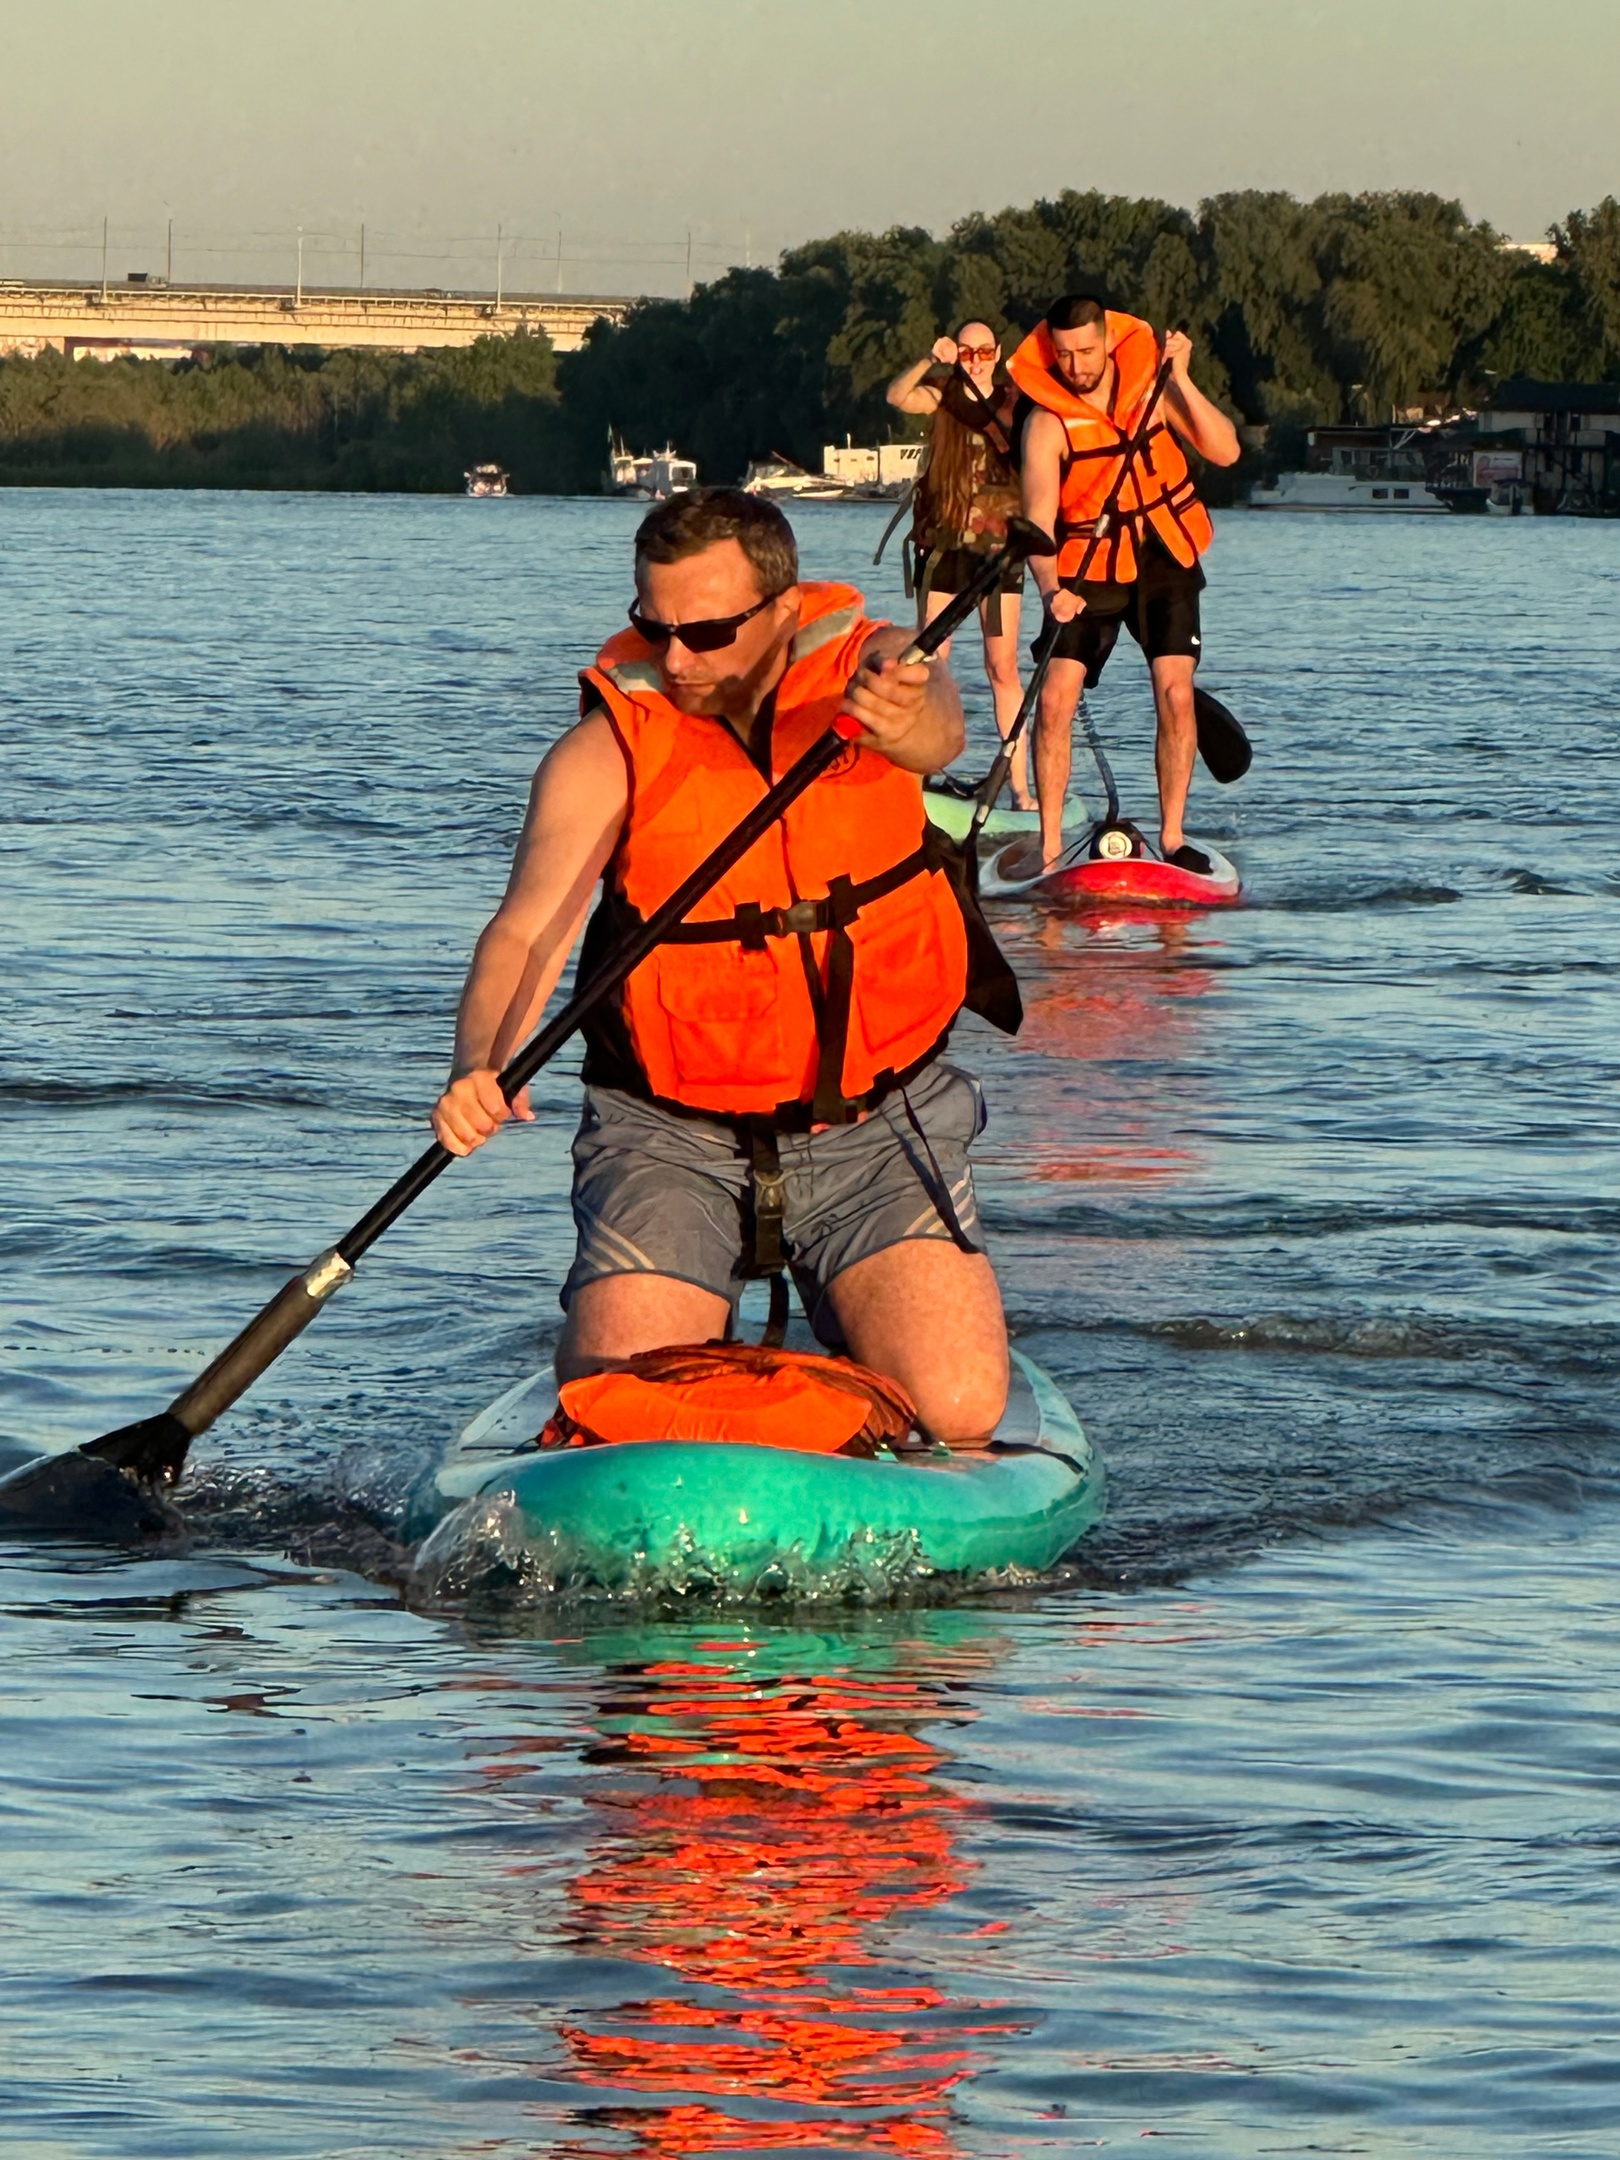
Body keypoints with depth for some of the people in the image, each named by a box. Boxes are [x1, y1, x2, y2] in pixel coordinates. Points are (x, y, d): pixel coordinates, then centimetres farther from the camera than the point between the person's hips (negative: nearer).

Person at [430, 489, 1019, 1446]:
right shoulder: (610, 748, -8)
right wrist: (481, 1067, -41)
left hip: (877, 1132, 0)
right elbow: (529, 929, -20)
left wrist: (903, 720, -55)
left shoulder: (869, 666, -5)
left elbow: (936, 732, -29)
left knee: (958, 1412, -17)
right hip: (670, 1139, 0)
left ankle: (847, 1343, 18)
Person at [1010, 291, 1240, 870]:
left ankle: (1172, 838, -4)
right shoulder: (1047, 422, -14)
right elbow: (1037, 519, -21)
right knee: (1055, 699, -12)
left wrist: (1181, 381, -25)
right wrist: (1051, 589, -38)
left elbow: (1224, 451, -15)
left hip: (1165, 561, 1)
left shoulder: (1149, 383, -8)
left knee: (1175, 695, -12)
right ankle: (1050, 846, -3)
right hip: (1088, 569, -1)